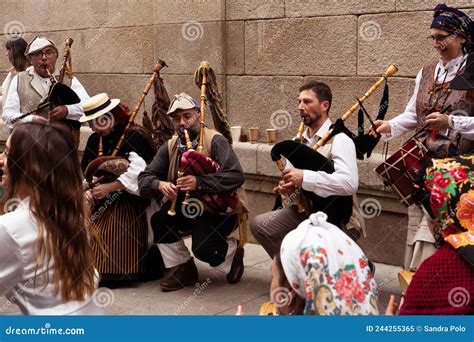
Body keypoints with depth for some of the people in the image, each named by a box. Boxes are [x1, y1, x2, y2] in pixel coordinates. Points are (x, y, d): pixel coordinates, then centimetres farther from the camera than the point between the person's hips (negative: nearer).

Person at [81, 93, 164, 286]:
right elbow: (84, 173, 14)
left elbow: (139, 171, -26)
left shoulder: (134, 136, -13)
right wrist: (87, 191, -7)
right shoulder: (94, 140, 11)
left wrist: (109, 187, -24)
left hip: (131, 202, -7)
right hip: (103, 204, 7)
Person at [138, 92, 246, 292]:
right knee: (158, 220, -20)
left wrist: (199, 182, -35)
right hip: (186, 208, 6)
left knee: (203, 248, -27)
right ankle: (182, 268, 3)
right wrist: (160, 185, -24)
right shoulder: (170, 147, 4)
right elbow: (144, 178, 0)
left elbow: (236, 176, -26)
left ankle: (233, 251, 10)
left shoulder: (214, 141, -14)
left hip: (219, 210, -6)